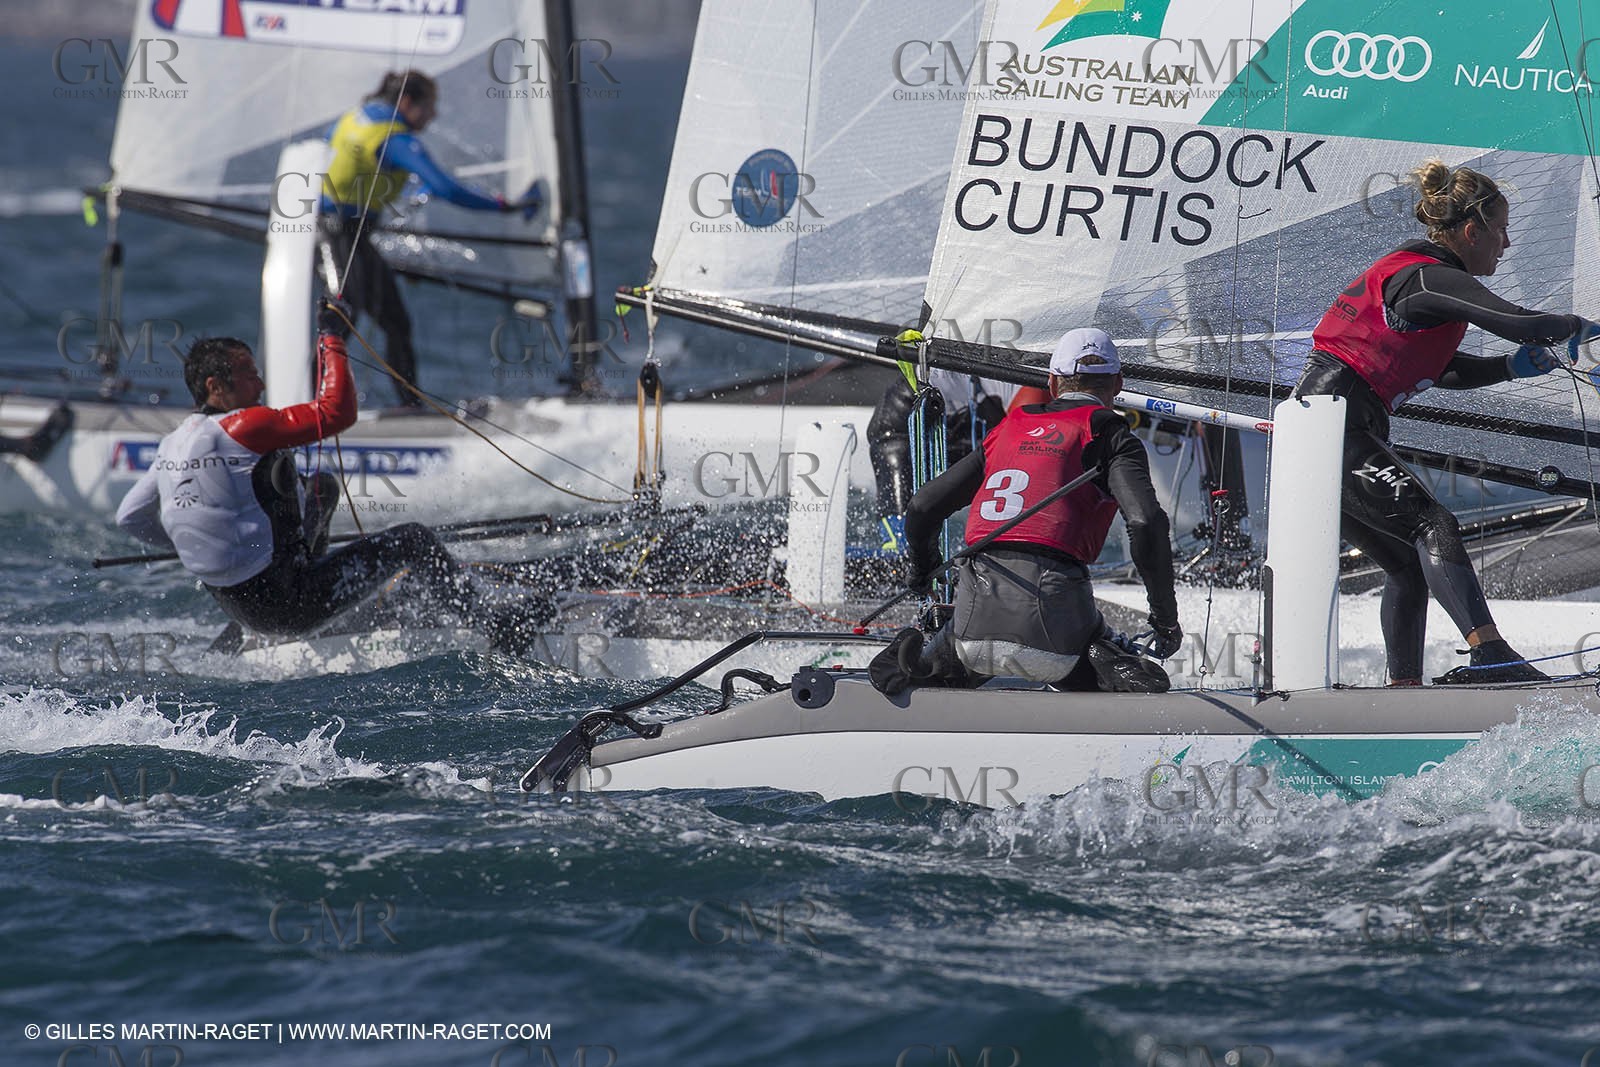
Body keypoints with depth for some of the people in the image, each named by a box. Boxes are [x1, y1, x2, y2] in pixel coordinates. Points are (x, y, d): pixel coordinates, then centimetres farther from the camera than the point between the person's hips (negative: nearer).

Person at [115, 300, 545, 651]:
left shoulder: (172, 445, 3)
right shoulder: (242, 428, -21)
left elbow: (130, 517, 13)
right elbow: (337, 413, -20)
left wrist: (190, 545, 29)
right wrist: (332, 338, -8)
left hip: (234, 605, 9)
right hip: (284, 607, -9)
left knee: (323, 486, 26)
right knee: (413, 540, 4)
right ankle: (494, 628, 15)